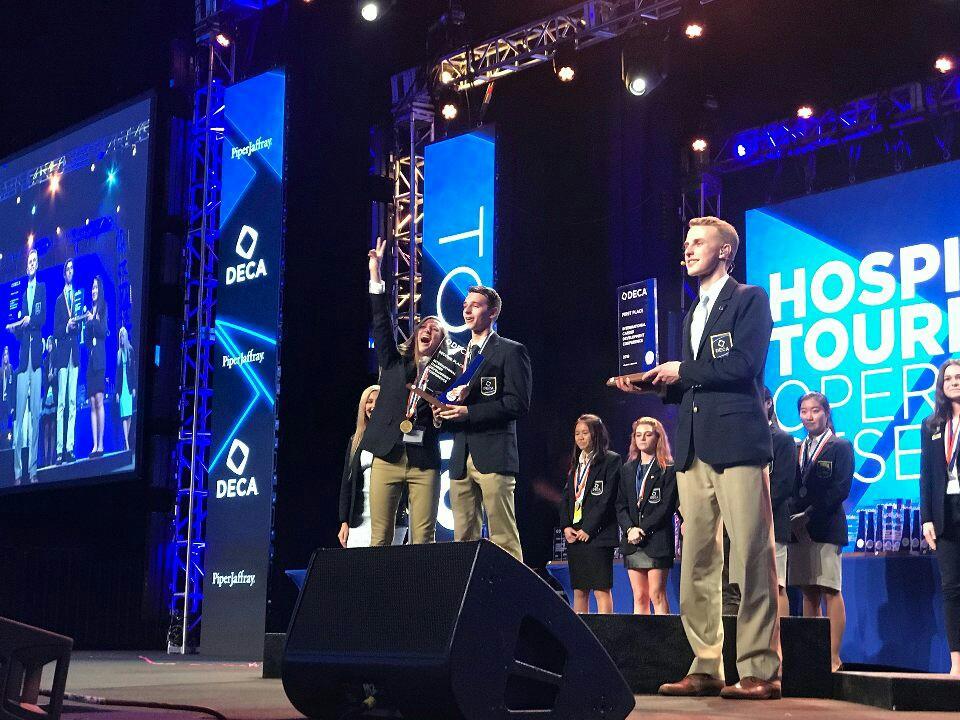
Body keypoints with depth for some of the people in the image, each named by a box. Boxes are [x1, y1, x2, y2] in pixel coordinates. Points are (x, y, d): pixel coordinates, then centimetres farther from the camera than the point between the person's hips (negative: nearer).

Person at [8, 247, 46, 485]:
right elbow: (20, 328, 16)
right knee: (19, 414, -2)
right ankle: (17, 471, 0)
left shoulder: (42, 288, 9)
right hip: (23, 357, 3)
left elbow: (42, 317, -6)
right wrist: (15, 327, -2)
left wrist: (28, 321, -19)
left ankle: (33, 470, 2)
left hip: (36, 354, -3)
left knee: (35, 413, -2)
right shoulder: (22, 292, 19)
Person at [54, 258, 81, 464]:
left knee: (72, 401, 1)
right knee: (61, 402, -5)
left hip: (75, 351, 3)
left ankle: (70, 447, 1)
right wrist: (67, 327, -16)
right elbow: (55, 331, 2)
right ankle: (60, 449, -5)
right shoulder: (59, 300, 7)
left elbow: (80, 326, 12)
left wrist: (76, 324, -9)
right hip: (62, 352, -3)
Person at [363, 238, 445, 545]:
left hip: (425, 461, -1)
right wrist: (375, 276, 0)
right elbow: (382, 324, 5)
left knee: (423, 539, -5)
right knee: (379, 537, -2)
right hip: (388, 457, 1)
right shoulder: (394, 362, 14)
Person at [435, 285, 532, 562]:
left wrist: (469, 412, -14)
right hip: (461, 458, 7)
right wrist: (444, 413, 2)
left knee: (504, 539, -10)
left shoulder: (511, 351, 1)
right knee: (464, 539, 4)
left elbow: (518, 404, -10)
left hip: (493, 456, -7)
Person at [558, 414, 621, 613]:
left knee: (601, 589, -8)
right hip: (574, 534, 7)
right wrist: (566, 526, 1)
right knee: (579, 590, 8)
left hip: (598, 534, -7)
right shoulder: (575, 463, 19)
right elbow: (566, 497, 17)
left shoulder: (610, 460, -3)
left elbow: (607, 498, -10)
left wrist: (589, 529, -14)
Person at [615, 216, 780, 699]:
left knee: (750, 560, -8)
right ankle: (705, 668, 7)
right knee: (696, 564, 4)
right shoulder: (692, 315, 26)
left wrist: (681, 371, -3)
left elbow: (745, 365, -12)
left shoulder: (749, 299, 3)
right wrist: (651, 385, 9)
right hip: (694, 448, 8)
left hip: (736, 444, -8)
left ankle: (760, 672, -5)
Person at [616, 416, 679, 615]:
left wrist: (643, 530, -13)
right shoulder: (628, 469, 16)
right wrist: (629, 529, -7)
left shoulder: (668, 470, -1)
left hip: (657, 541, -5)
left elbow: (667, 506, -8)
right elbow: (621, 505, 11)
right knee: (639, 597, 4)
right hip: (632, 542, 5)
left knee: (657, 595, -8)